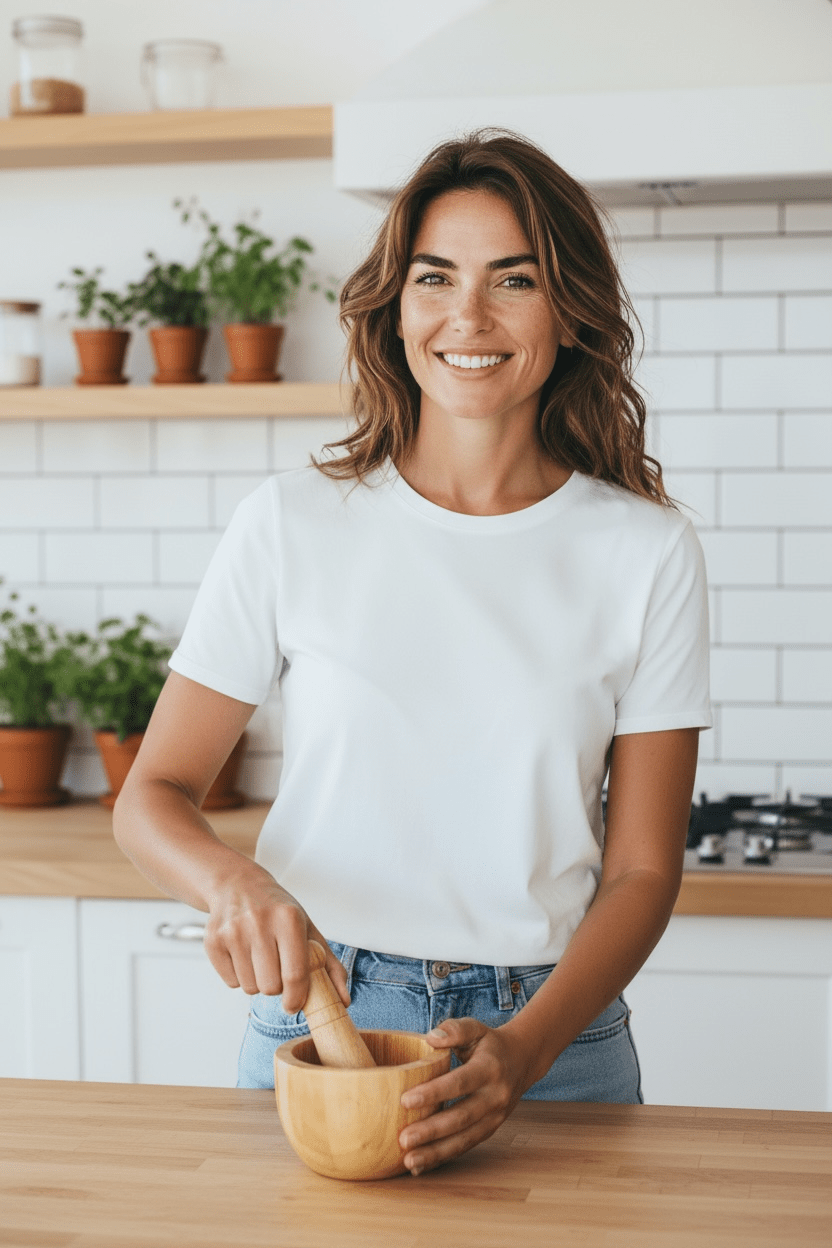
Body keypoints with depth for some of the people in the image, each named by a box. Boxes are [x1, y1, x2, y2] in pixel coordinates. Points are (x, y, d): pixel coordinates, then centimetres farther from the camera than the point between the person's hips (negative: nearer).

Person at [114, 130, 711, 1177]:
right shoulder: (292, 524, -4)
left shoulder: (646, 554, -4)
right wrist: (234, 885, -21)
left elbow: (641, 870, -3)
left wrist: (524, 1051, -18)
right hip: (318, 1017, 0)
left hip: (552, 1039, 0)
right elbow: (153, 796, 0)